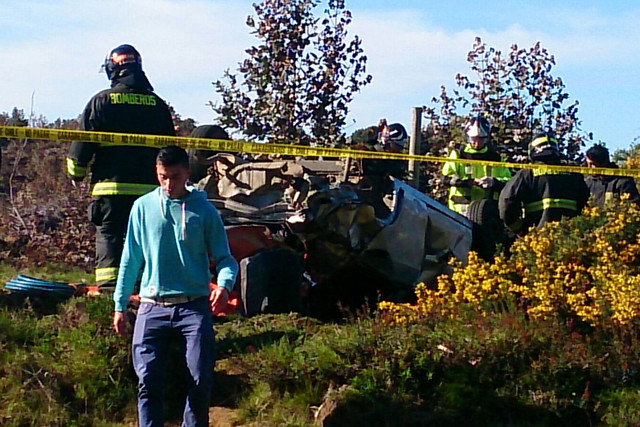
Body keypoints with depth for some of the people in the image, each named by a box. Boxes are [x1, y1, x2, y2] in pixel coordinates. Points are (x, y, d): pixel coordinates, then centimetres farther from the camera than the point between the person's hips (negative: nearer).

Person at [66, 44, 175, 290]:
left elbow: (82, 142, 0)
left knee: (109, 234, -1)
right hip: (150, 186, 3)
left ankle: (108, 288, -9)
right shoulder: (157, 104, 8)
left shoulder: (102, 100, -1)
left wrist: (76, 173, 16)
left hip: (111, 184, -3)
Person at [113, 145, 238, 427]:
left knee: (201, 380, -6)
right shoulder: (143, 207, 7)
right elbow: (131, 259, 12)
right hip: (152, 307, 1)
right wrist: (120, 304, 10)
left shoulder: (204, 210, 3)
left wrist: (224, 284, -19)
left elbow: (224, 258, 3)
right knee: (148, 380, -5)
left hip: (194, 306, -1)